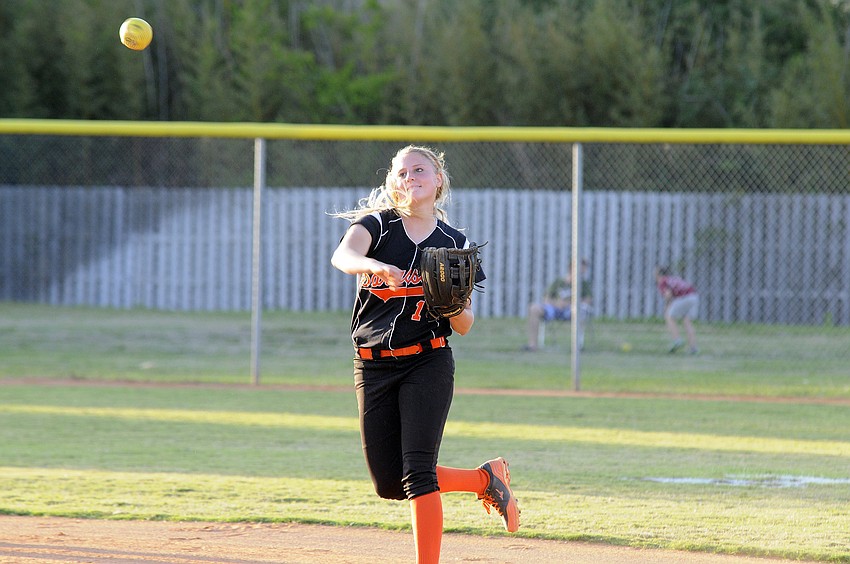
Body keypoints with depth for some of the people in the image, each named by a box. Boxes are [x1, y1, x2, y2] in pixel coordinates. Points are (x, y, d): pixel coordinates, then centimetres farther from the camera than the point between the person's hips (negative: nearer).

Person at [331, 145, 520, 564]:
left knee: (417, 473, -16)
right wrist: (375, 266, -44)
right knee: (389, 485, 4)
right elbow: (343, 256, -23)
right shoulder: (377, 223, 1)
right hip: (373, 367, 2)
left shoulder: (454, 243, 4)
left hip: (428, 364, -2)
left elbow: (464, 326, 5)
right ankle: (484, 478, 24)